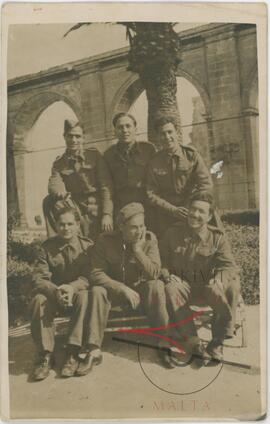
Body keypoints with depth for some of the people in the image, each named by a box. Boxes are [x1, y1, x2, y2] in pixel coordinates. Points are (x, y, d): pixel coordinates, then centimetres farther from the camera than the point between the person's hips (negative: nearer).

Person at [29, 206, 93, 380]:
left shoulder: (87, 246, -5)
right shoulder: (48, 247, -2)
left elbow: (88, 276, -12)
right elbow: (39, 278, -10)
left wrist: (72, 288, -35)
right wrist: (55, 291, -32)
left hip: (77, 291, -1)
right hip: (53, 293, 2)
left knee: (84, 296, -35)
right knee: (39, 300, -30)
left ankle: (73, 353, -31)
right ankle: (45, 355, -21)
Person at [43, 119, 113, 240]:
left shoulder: (94, 155, -2)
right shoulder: (59, 163, 6)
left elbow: (106, 186, -8)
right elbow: (54, 184, -10)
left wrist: (107, 214, -17)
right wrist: (59, 192, -36)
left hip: (96, 208, -2)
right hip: (75, 207, 2)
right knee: (49, 202, -21)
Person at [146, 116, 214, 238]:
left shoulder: (191, 154, -2)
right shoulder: (154, 162, 0)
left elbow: (206, 184, -4)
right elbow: (151, 194, -4)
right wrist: (173, 210, -16)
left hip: (190, 214, 0)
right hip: (165, 217, 1)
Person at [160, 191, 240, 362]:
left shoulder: (218, 237, -1)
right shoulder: (173, 233, 0)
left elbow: (229, 266, -11)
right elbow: (161, 261, 6)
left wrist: (220, 278, -33)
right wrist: (167, 275, -16)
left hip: (206, 288, 0)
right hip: (182, 286, 0)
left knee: (233, 287, -30)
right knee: (171, 289, -34)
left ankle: (217, 342, -16)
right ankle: (193, 341, -27)